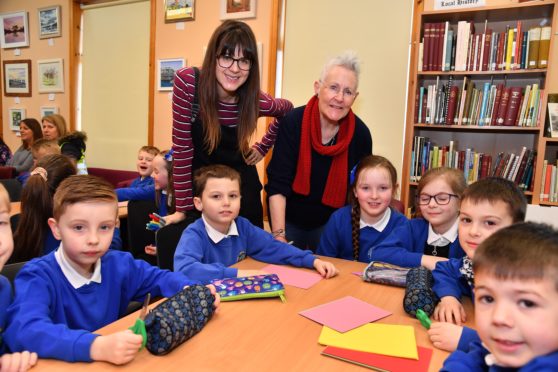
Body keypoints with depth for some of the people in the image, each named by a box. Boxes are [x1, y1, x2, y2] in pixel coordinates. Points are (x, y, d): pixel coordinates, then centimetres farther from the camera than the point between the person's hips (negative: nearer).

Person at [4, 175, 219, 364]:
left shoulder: (119, 264, -2)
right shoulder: (38, 276, -15)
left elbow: (159, 278, 11)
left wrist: (192, 291, -8)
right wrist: (97, 347, -44)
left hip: (114, 363, 3)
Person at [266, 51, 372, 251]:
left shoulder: (360, 134, -14)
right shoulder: (293, 123, -21)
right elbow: (277, 185, -24)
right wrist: (279, 235, -30)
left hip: (331, 223, 2)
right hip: (289, 219, -1)